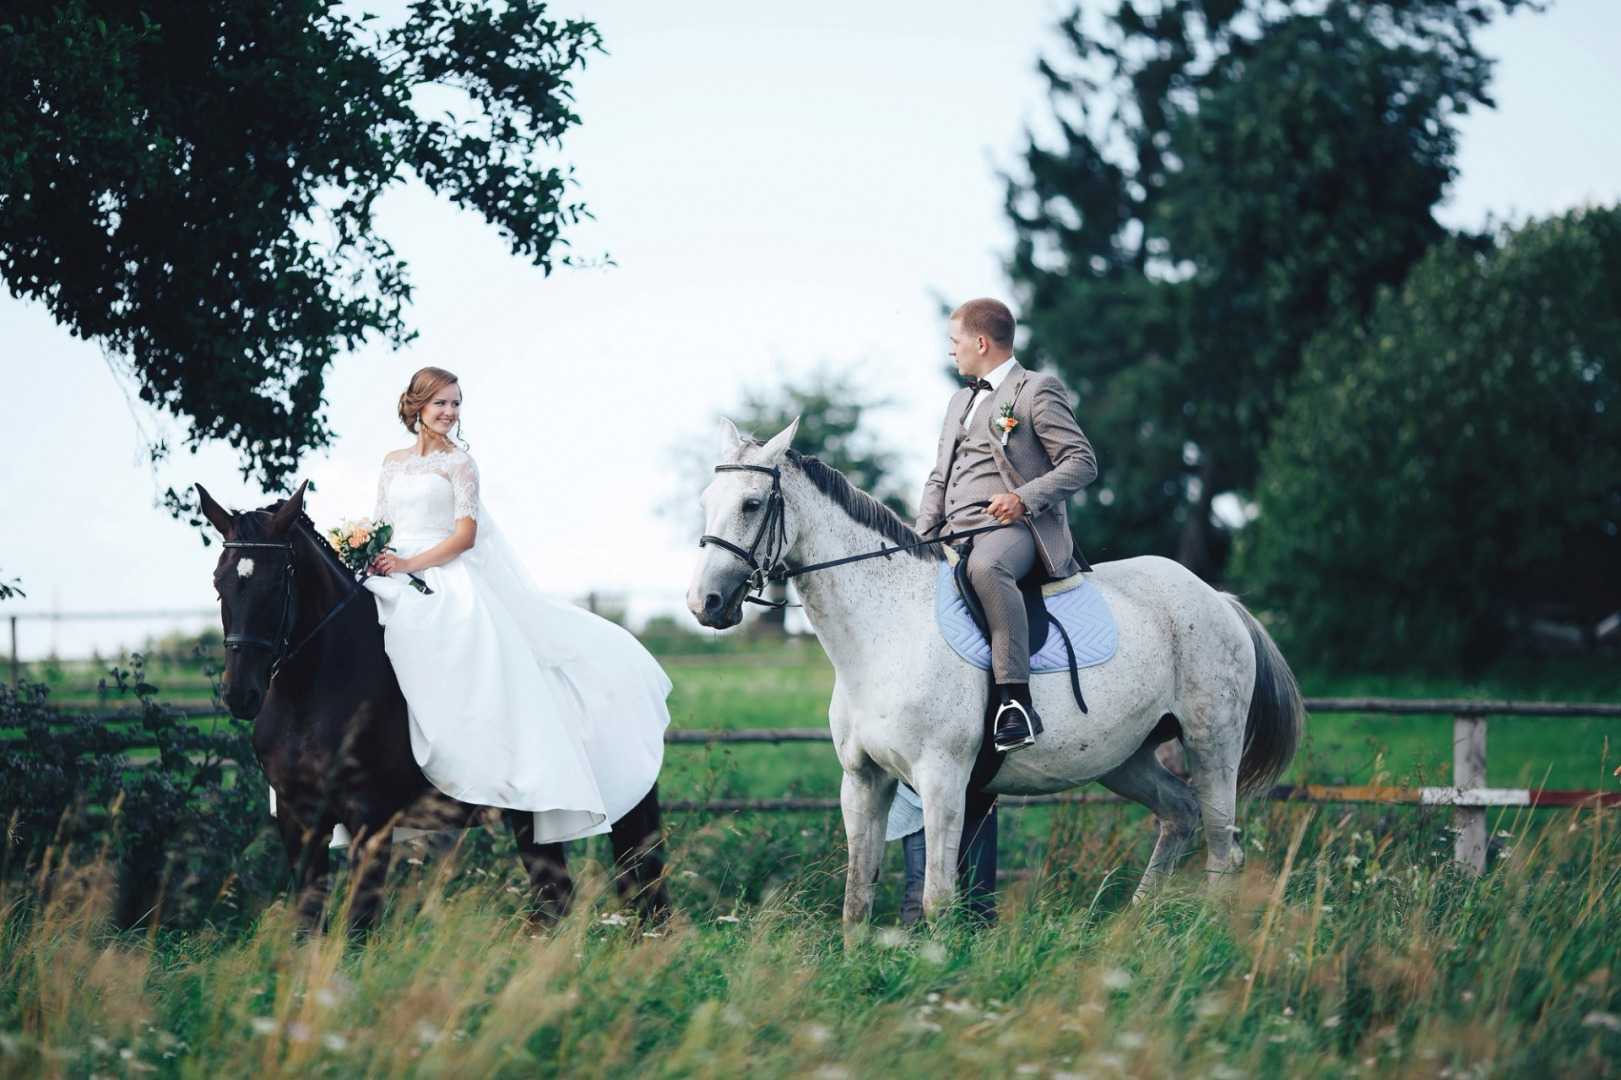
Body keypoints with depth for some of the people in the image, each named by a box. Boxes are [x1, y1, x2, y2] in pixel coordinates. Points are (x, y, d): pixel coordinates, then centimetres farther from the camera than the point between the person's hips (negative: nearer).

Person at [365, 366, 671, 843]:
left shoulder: (458, 463, 3)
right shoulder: (393, 463, 17)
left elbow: (465, 535, -6)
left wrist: (409, 564, -17)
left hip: (446, 579, -4)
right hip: (397, 577, 4)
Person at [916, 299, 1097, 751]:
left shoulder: (1038, 391, 3)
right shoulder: (960, 401, 29)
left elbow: (1081, 463, -5)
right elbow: (939, 479, 28)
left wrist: (1025, 498, -19)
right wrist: (923, 536, 9)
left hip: (1013, 528, -9)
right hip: (956, 534, 9)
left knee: (985, 567, -40)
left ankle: (1015, 699, -45)